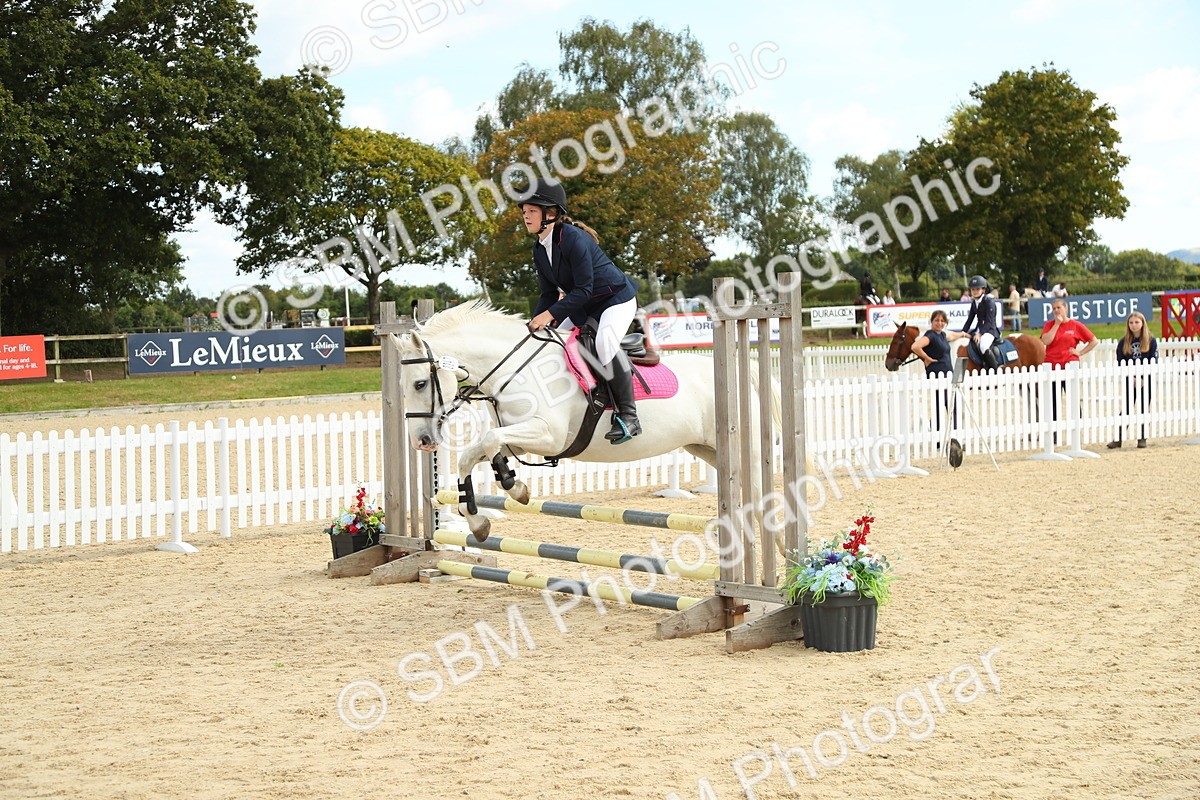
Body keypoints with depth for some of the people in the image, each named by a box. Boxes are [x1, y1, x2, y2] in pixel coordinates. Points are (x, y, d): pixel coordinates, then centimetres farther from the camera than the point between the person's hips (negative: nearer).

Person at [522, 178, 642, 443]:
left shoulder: (573, 239, -24)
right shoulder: (539, 250, 2)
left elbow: (584, 289, -27)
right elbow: (550, 294, 8)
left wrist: (550, 314, -30)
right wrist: (534, 324, -5)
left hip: (616, 299, -10)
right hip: (583, 306, 10)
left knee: (605, 343, -33)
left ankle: (628, 416, -29)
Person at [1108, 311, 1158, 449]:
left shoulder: (1151, 341, 0)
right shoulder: (1123, 342, 3)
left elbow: (1153, 362, -3)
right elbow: (1120, 363, 2)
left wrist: (1143, 379, -14)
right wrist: (1131, 378, -10)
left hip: (1145, 381, -1)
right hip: (1129, 382, 1)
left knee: (1143, 410, 2)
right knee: (1127, 410, -1)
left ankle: (1142, 438, 10)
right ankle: (1118, 439, 0)